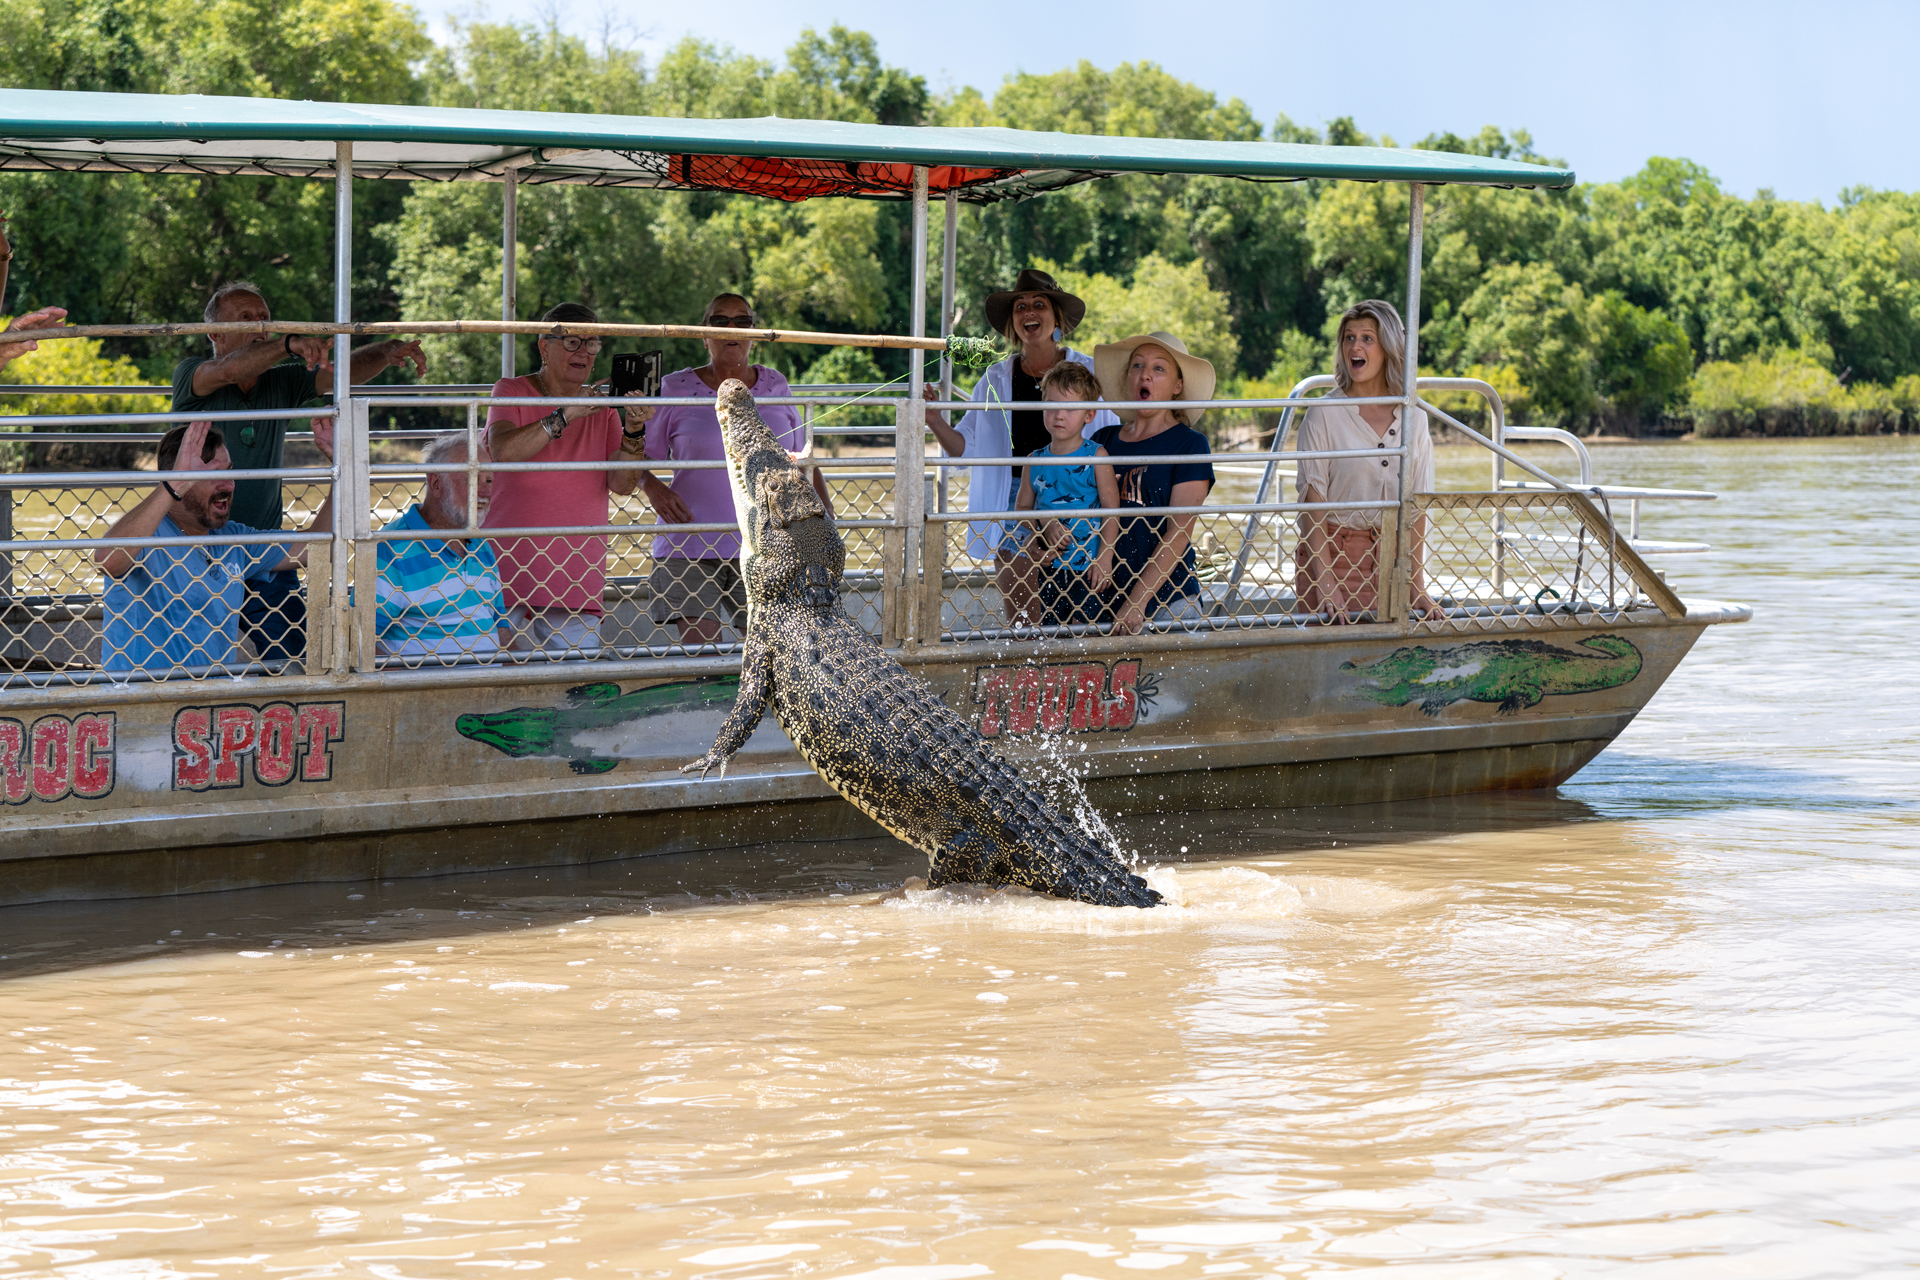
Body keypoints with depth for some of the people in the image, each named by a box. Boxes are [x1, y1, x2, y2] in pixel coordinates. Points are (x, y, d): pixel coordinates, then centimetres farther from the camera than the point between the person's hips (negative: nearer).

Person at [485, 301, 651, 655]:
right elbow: (503, 451, -18)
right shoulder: (513, 392, 3)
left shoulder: (603, 408, 13)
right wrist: (567, 415, -23)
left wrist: (634, 430, -15)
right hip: (510, 571, -3)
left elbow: (622, 484, 1)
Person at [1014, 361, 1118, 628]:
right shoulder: (1035, 461, 7)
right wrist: (1045, 524, -10)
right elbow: (1022, 507, 10)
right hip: (1050, 565, 4)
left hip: (1088, 566, -4)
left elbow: (1112, 510, -7)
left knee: (1090, 629, -9)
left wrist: (1104, 557, -13)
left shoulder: (1096, 456, -5)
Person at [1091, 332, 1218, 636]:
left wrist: (1138, 601, -16)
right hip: (1104, 596, 3)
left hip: (1167, 601, -3)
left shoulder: (1189, 445, -1)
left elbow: (1179, 533, -8)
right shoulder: (1102, 442, 12)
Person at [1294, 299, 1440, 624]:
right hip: (1335, 553, -3)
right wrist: (1325, 585, -17)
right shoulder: (1324, 414, -4)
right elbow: (1312, 500, -8)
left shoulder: (1413, 417, 6)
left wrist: (1417, 587, -1)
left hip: (1392, 559, 3)